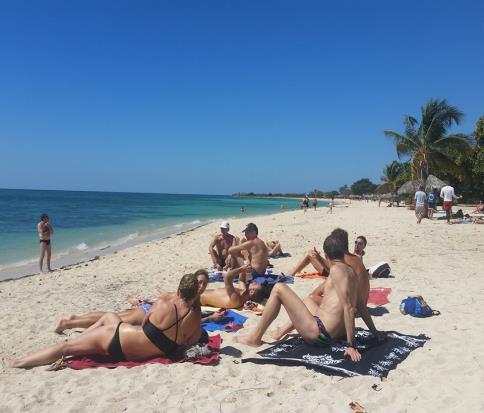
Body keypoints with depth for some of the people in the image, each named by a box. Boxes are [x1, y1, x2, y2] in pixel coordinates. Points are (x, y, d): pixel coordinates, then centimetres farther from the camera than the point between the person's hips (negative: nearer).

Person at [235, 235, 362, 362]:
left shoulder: (337, 269, -15)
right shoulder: (350, 271, 10)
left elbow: (348, 307, -20)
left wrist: (351, 345, -19)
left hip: (318, 333, -10)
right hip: (334, 334, 10)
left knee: (279, 289, -7)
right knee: (308, 301, 37)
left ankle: (255, 338, 2)